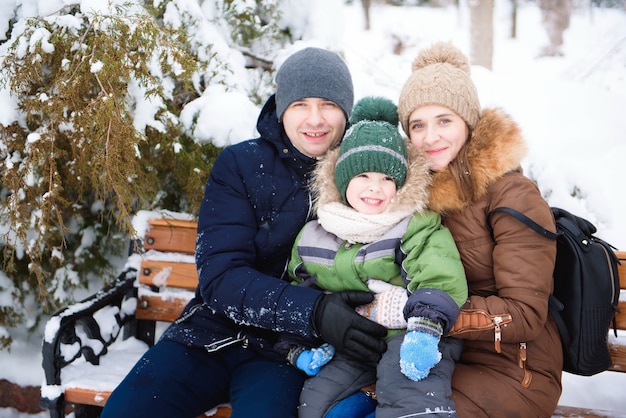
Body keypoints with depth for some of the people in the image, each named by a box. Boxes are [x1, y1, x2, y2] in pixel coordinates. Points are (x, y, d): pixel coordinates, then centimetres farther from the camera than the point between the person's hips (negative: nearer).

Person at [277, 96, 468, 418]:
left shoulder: (416, 226, -2)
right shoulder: (312, 237, 12)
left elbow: (440, 279, -16)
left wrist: (425, 330, -32)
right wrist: (298, 347, 7)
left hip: (407, 336, -5)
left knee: (407, 392, -32)